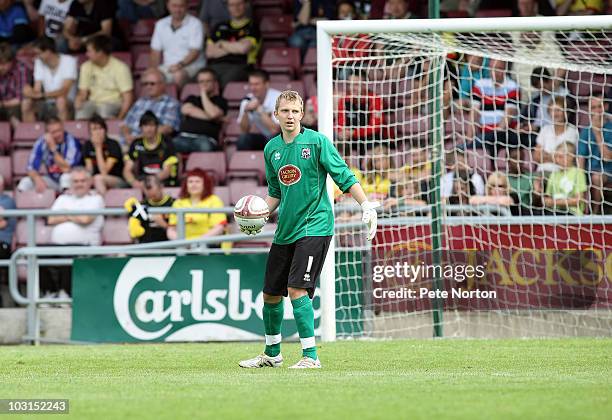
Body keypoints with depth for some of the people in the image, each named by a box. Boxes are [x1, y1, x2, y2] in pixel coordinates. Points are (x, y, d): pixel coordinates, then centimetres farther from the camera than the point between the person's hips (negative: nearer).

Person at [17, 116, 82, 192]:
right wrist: (38, 180, -30)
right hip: (52, 180, 4)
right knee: (25, 182, -15)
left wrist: (53, 148, -33)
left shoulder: (72, 142, -22)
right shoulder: (41, 142, -10)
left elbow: (66, 169, -29)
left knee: (66, 177, -36)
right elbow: (31, 168, -9)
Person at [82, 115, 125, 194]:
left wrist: (98, 148, -19)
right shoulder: (88, 145, 4)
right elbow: (89, 171, 2)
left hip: (119, 180, -5)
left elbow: (104, 171, -19)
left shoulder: (113, 145, -12)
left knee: (98, 178, -34)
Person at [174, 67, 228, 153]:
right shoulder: (192, 98, 31)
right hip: (185, 137, 2)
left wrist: (203, 94, 9)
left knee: (204, 145, -43)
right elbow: (186, 109, 7)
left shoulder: (220, 101, 20)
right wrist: (209, 117, 1)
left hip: (206, 138, -2)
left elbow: (213, 114, -3)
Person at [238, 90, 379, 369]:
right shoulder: (272, 148, 9)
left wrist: (366, 205, -19)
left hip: (314, 226, -6)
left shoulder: (317, 142, -8)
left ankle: (310, 356, -14)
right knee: (270, 293, 12)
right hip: (285, 230, 6)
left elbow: (344, 176, -8)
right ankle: (272, 354, 31)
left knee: (296, 288, -19)